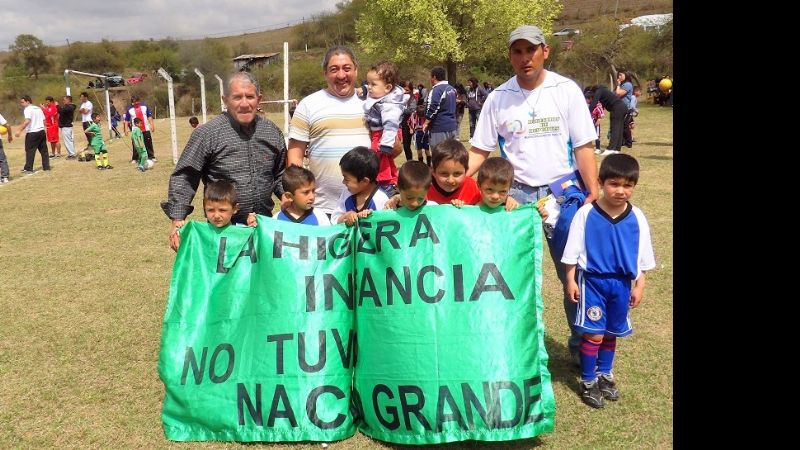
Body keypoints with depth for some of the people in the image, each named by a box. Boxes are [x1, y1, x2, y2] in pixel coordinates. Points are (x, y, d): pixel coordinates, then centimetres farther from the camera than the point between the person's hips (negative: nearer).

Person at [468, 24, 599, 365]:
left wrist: (594, 193, -10)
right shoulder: (497, 98, -1)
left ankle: (583, 343, 23)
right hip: (516, 193, 1)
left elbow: (583, 146, -3)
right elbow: (479, 151, 2)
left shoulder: (566, 90, -4)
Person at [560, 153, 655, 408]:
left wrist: (639, 286, 4)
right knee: (594, 334, -2)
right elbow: (573, 252, -5)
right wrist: (571, 280, -6)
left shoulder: (637, 218, -4)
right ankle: (588, 382, 15)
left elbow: (643, 257, 5)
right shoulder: (586, 214, -12)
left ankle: (605, 375, 36)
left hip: (622, 283, 3)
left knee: (611, 333, 17)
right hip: (592, 281, -3)